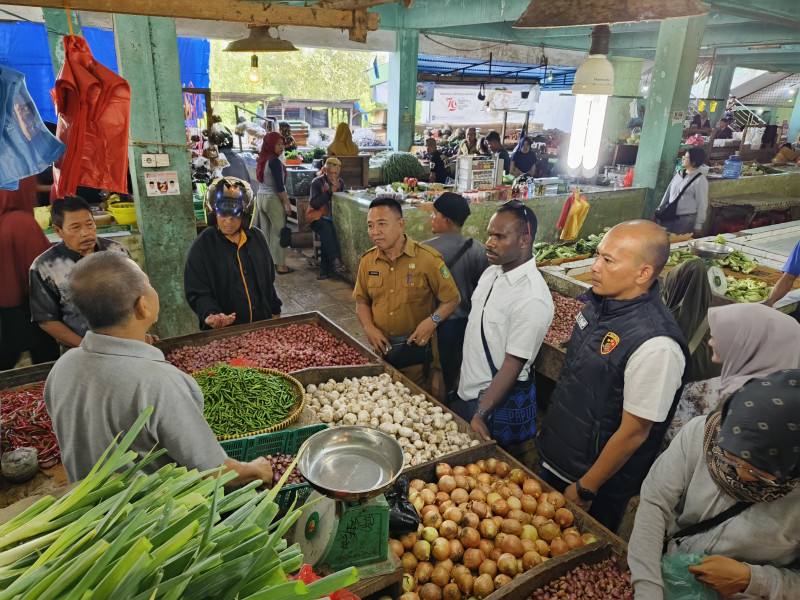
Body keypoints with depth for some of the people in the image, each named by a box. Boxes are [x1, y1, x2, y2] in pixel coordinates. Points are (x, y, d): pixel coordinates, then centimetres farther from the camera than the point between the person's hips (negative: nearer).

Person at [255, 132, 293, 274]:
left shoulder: (262, 159, 7)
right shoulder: (274, 161, -17)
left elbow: (263, 180, 13)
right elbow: (279, 185, -19)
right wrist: (287, 203, -13)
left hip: (261, 197, 8)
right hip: (273, 199, -8)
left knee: (265, 231, 12)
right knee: (278, 232, -1)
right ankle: (281, 266, 4)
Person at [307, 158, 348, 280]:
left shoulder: (341, 182, 12)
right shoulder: (317, 182, -1)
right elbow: (314, 203, -10)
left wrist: (339, 189, -12)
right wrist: (330, 192, -13)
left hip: (333, 219, 3)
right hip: (318, 218, -3)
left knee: (327, 236, -30)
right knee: (326, 228, -37)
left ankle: (324, 268, -24)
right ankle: (335, 261, -45)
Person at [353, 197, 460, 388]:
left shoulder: (427, 258, -12)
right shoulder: (367, 260, 1)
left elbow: (452, 299, -6)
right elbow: (362, 301, 11)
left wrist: (432, 321, -21)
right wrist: (369, 328, -6)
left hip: (416, 346, -4)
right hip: (381, 347, 4)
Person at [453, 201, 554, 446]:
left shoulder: (532, 299, -26)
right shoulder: (492, 272, -1)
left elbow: (513, 365, -23)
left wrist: (481, 414, -23)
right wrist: (461, 376, 15)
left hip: (499, 401, -8)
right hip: (467, 390, 8)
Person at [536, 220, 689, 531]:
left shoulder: (655, 345, -31)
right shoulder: (600, 302, -7)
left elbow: (634, 432, -23)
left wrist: (584, 489, -13)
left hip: (599, 483, -7)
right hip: (555, 459, 7)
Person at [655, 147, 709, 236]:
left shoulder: (700, 180, -10)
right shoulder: (679, 173, 7)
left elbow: (702, 204, -9)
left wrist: (698, 225, -10)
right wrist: (660, 209, 15)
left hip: (686, 219, -5)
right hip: (669, 215, 5)